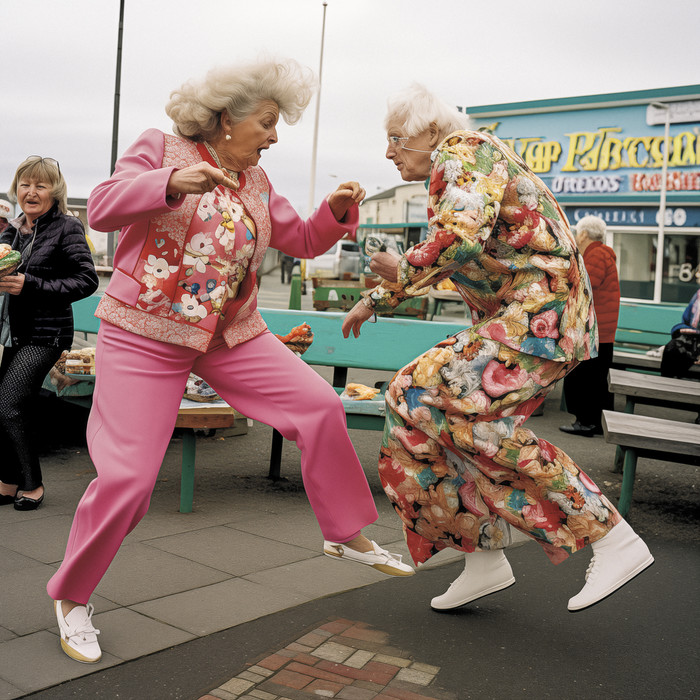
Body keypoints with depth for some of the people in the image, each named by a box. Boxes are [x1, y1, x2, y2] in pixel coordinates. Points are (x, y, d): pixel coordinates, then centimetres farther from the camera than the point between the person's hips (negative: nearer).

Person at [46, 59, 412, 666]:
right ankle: (71, 597, 14)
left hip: (232, 335, 6)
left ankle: (346, 534, 13)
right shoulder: (160, 148, -4)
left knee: (320, 405, -6)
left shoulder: (256, 182, 11)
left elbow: (304, 241, 14)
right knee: (127, 478, -10)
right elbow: (101, 209, -15)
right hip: (145, 335, -5)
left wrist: (338, 211, -6)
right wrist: (173, 182, -31)